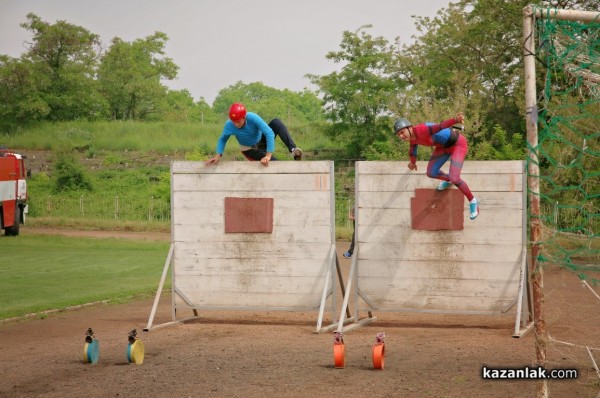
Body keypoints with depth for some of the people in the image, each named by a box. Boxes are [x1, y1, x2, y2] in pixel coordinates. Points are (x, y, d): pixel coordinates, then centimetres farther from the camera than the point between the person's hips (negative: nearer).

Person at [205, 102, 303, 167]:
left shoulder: (253, 118, -33)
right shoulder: (229, 125, -27)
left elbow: (269, 133, -36)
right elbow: (222, 140, -8)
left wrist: (268, 155, -44)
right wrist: (218, 155, -24)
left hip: (262, 141, 0)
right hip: (250, 149, 0)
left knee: (276, 122, -31)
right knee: (274, 162, -31)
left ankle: (293, 149, -39)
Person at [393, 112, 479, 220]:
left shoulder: (421, 130, -34)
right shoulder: (412, 136, -7)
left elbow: (440, 126, -53)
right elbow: (413, 148, 17)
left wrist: (455, 120, -72)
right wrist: (413, 162, 36)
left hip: (458, 144, -8)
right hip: (444, 145, 8)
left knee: (454, 179, -17)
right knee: (431, 173, 6)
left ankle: (473, 201, 7)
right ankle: (447, 179, 39)